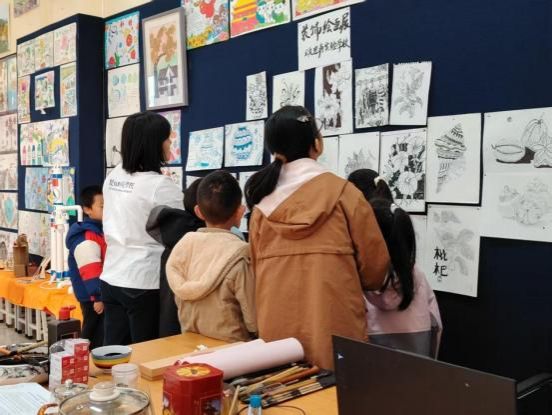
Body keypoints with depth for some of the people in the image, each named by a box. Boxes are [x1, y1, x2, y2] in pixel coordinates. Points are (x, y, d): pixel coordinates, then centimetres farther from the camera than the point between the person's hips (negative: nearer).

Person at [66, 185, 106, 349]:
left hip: (101, 294, 10)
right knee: (95, 338, -3)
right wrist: (98, 296, -28)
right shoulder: (86, 237, -21)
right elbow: (91, 271, -27)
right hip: (93, 297, -10)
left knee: (94, 335, 17)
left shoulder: (100, 230, 13)